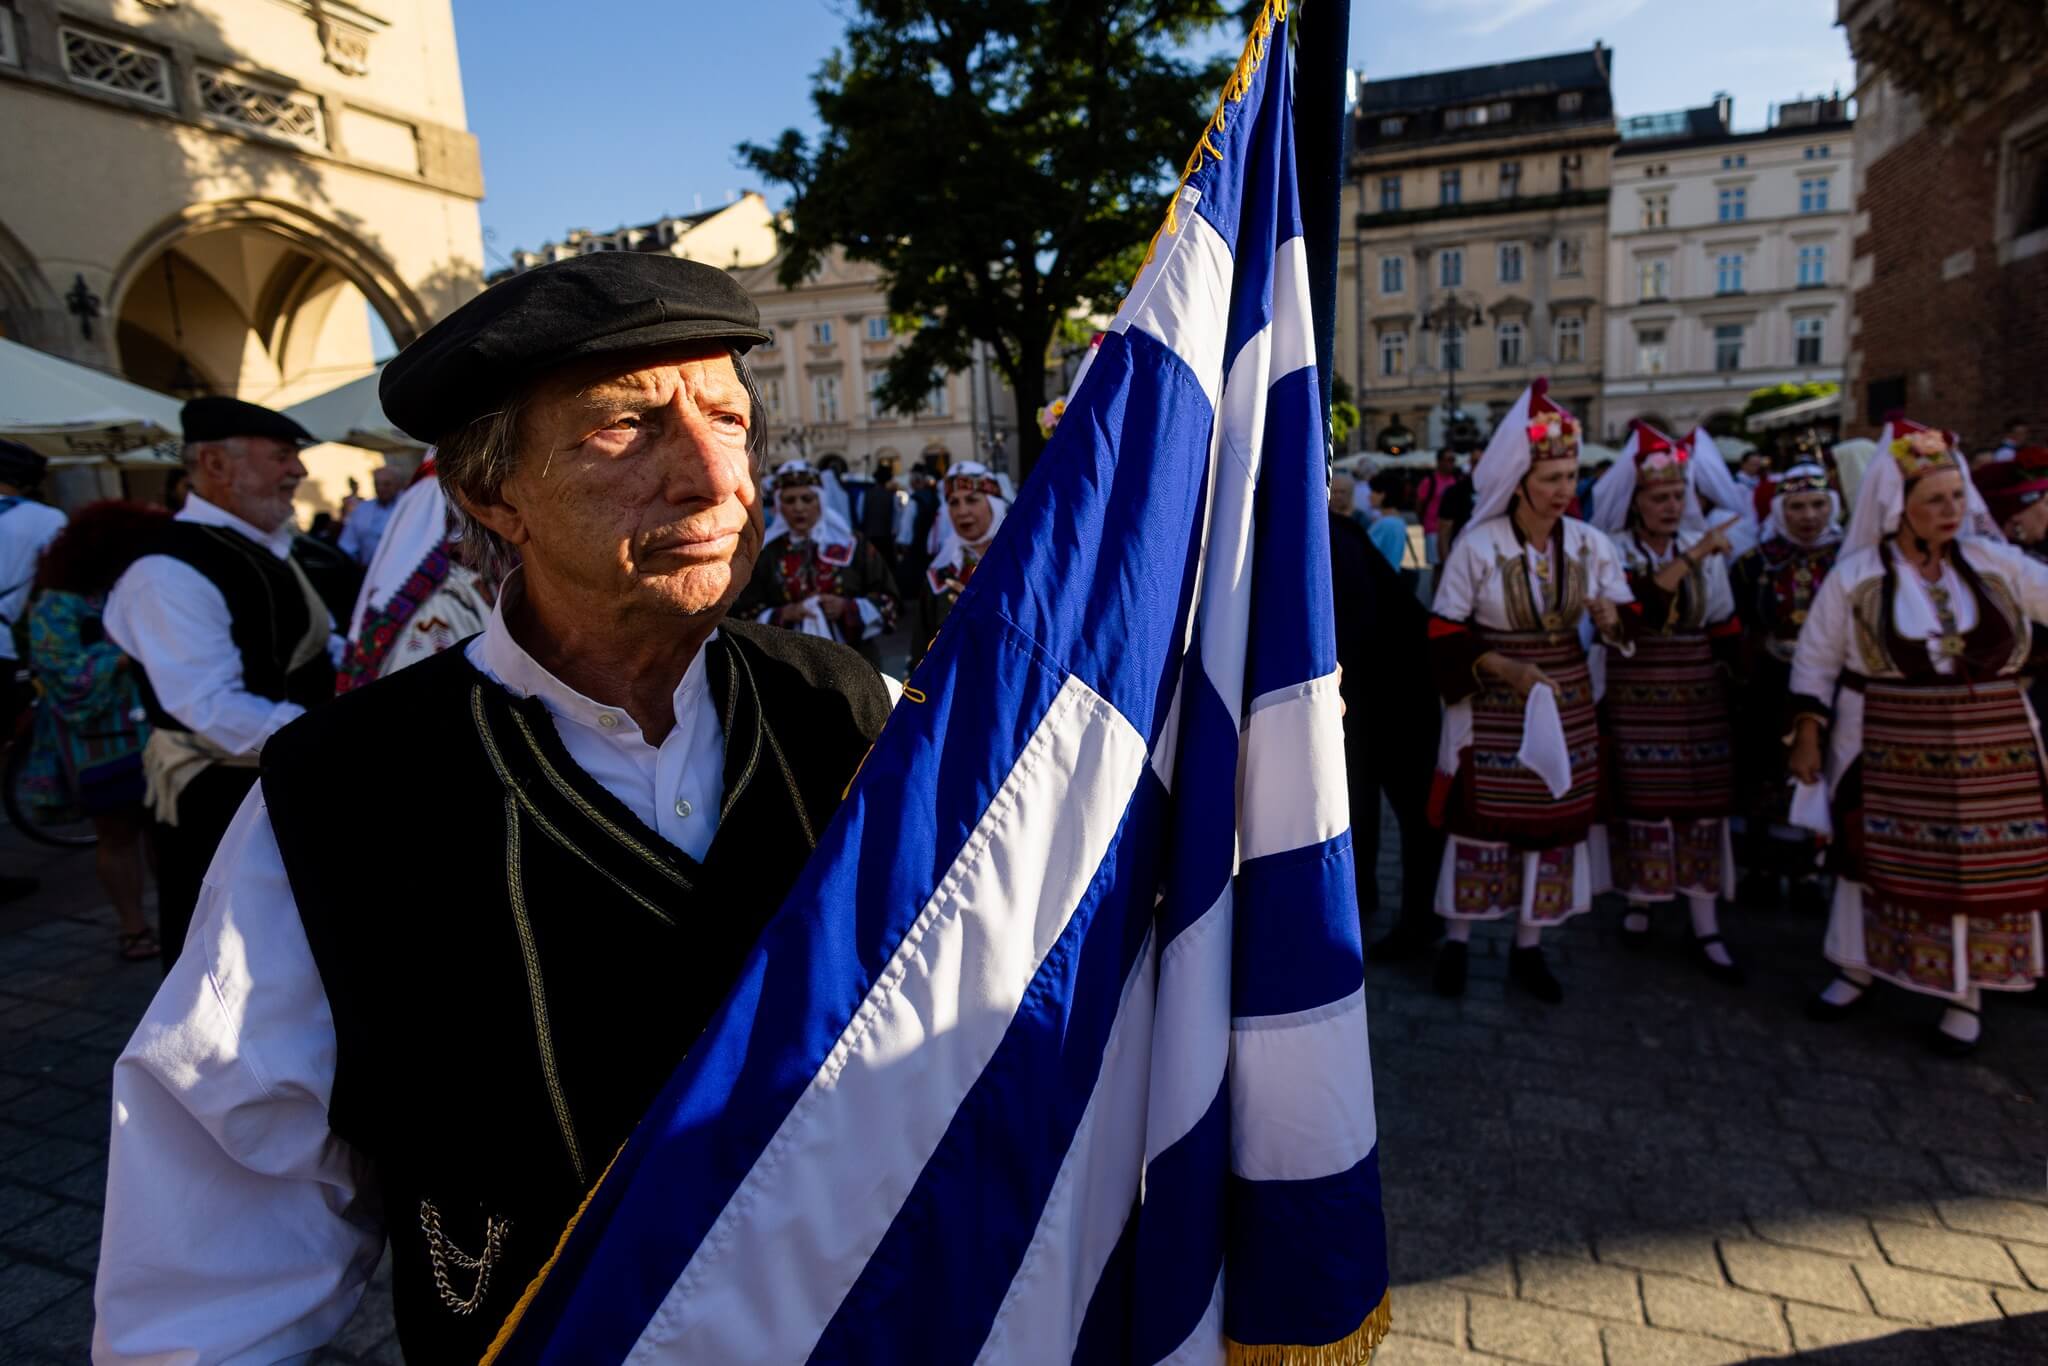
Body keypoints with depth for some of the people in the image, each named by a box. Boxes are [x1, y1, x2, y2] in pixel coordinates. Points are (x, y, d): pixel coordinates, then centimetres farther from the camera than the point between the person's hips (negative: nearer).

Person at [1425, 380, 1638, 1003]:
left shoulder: (1590, 543, -2)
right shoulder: (1476, 546, -13)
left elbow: (1626, 617, 5)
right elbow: (1443, 633, -10)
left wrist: (1612, 617, -18)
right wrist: (1505, 668, -20)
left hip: (1565, 702, 4)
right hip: (1492, 707, -4)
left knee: (1554, 822, 10)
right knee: (1481, 820, 3)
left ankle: (1529, 948, 25)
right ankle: (1457, 939, 21)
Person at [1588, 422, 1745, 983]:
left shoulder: (1705, 546, 7)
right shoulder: (1614, 549, -4)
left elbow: (1724, 630, 12)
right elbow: (1637, 603, -24)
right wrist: (1691, 558, -27)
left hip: (1698, 696, 3)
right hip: (1636, 697, -3)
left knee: (1701, 804, 4)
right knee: (1641, 799, 2)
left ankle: (1706, 928, 11)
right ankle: (1639, 901, 23)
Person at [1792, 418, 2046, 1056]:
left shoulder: (1995, 563, 1)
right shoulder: (1855, 576, -5)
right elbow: (1815, 660, -1)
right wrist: (1808, 736, -5)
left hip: (1989, 752, 2)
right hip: (1888, 752, -2)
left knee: (1982, 864, 8)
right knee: (1876, 858, 9)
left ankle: (1966, 994, 25)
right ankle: (1856, 969, 28)